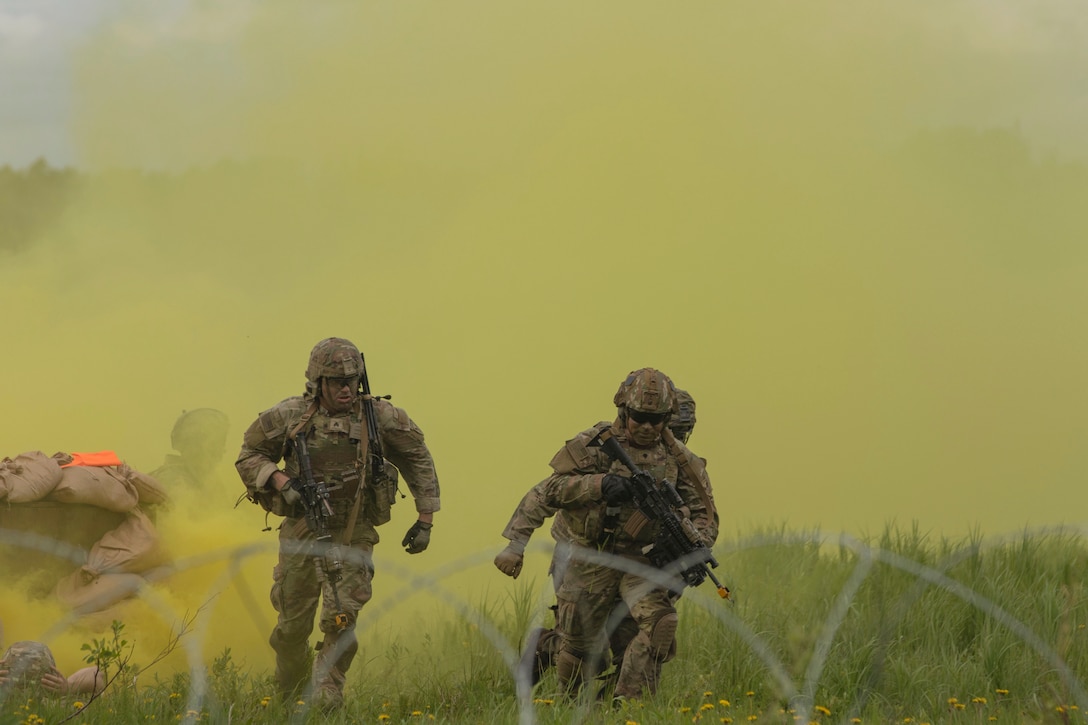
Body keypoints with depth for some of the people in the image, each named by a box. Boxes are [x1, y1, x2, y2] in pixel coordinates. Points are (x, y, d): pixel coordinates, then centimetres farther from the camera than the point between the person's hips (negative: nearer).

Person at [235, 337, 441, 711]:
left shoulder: (379, 417, -4)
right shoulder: (290, 416, -5)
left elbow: (418, 460, 8)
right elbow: (249, 456, 5)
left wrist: (425, 520, 5)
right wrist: (280, 481, -14)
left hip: (353, 536, -1)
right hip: (302, 532, 1)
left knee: (341, 619, -16)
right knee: (293, 624, 7)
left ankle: (328, 688, 3)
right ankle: (288, 690, 33)